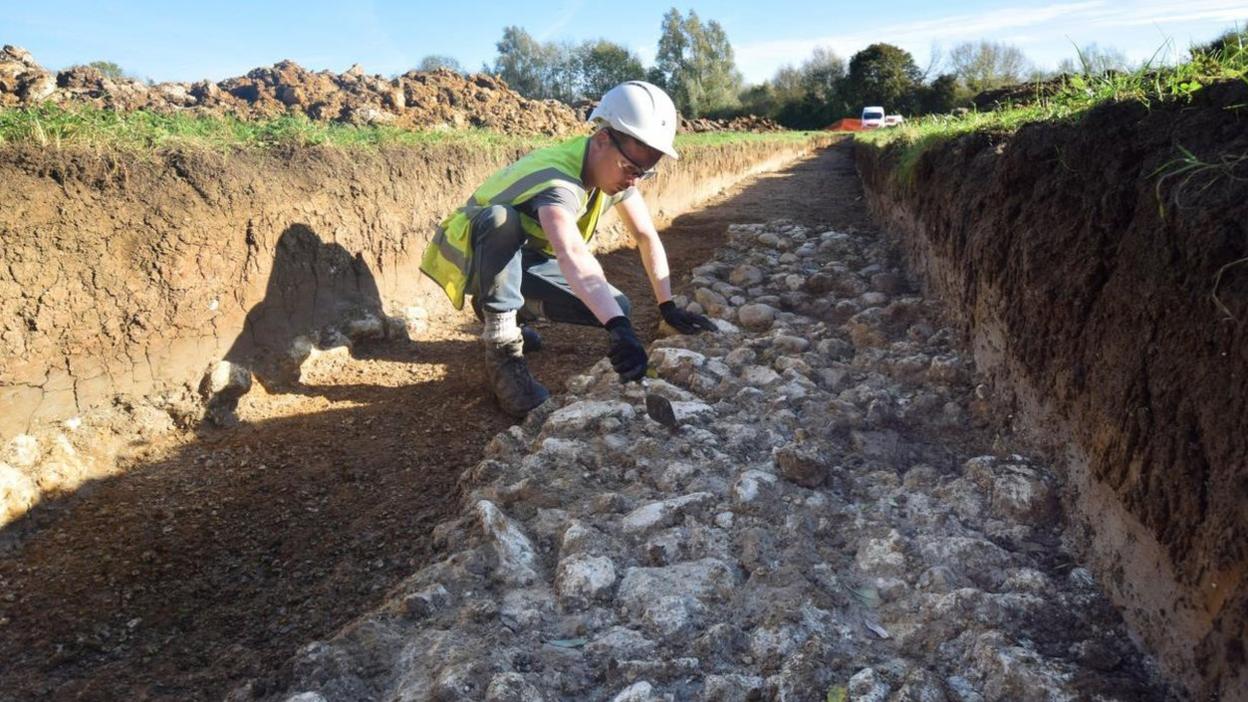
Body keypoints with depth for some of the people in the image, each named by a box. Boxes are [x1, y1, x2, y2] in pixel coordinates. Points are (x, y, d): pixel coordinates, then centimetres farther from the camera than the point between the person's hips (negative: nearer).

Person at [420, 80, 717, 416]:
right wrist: (619, 329, -68)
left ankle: (512, 312, 13)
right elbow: (573, 255, -55)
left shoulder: (616, 170, -11)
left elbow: (647, 237, -5)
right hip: (475, 259, -7)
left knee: (615, 307, -11)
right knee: (501, 218, -40)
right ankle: (502, 349, -28)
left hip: (524, 263, 7)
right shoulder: (557, 180, -37)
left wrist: (669, 308, -14)